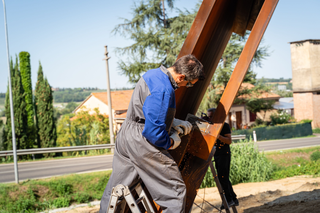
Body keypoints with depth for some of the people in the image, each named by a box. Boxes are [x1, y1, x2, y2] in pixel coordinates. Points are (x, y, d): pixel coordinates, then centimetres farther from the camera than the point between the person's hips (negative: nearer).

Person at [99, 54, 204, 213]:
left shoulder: (153, 74, 9)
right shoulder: (164, 89, -22)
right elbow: (154, 130, -25)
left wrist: (175, 123, 16)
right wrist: (171, 142, -8)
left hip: (124, 137, 10)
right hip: (142, 145, -10)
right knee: (176, 191, -2)